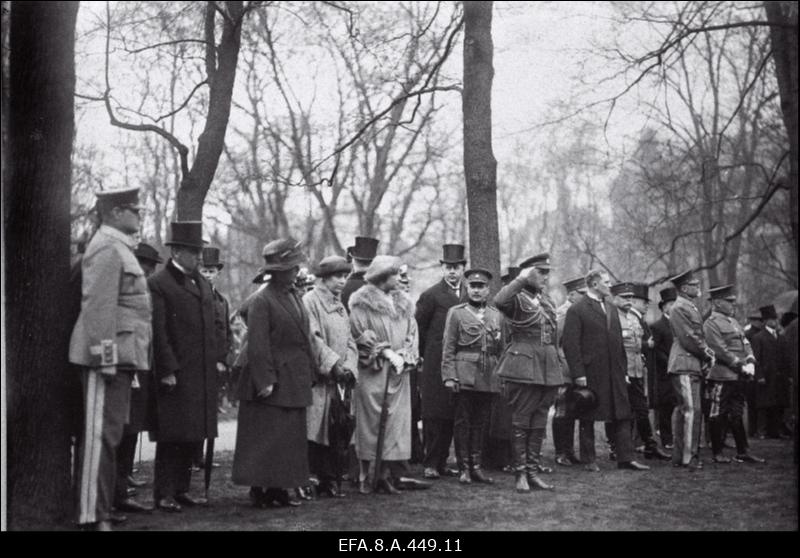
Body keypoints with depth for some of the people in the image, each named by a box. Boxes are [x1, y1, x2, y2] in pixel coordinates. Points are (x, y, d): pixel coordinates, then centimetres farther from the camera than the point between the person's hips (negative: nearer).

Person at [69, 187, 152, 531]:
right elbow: (99, 306, -19)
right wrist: (105, 355, -22)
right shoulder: (106, 249, -11)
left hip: (121, 358, 10)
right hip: (109, 357, -10)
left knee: (110, 434, 12)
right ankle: (94, 517, -8)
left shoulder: (120, 248, 21)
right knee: (101, 435, -9)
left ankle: (100, 509, 18)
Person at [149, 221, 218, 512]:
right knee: (171, 437, -3)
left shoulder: (203, 284, 17)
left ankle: (182, 488, 20)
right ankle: (164, 493, 4)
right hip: (174, 375, -7)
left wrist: (214, 363, 13)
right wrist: (167, 370, -17)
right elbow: (158, 332, -13)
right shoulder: (158, 284, -8)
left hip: (202, 376, 7)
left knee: (192, 436, 11)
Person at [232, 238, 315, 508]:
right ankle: (259, 490, 3)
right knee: (265, 438, -4)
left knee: (292, 438, 9)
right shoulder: (262, 300, -12)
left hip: (295, 383, 8)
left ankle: (279, 489, 15)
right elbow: (257, 345, -16)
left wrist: (312, 369, 10)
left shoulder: (295, 296, 14)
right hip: (272, 383, -8)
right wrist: (264, 381, -19)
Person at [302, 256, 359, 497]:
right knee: (314, 432, -9)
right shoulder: (310, 301, -5)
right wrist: (334, 365, -17)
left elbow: (349, 343, 15)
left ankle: (330, 479, 9)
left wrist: (348, 368, -2)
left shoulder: (340, 307, 20)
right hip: (316, 380, -7)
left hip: (338, 380, 7)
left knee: (336, 433, 5)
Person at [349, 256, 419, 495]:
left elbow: (411, 332, 11)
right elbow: (361, 334, -8)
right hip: (371, 371, -5)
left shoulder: (403, 302, 15)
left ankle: (384, 475, 5)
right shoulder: (361, 302, -2)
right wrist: (387, 352, -12)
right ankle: (364, 475, 4)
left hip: (398, 371, 5)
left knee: (396, 422, 0)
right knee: (370, 421, -3)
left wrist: (403, 355, -6)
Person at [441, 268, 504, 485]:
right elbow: (448, 347, -2)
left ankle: (476, 465, 13)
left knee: (481, 422, 7)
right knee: (463, 422, -1)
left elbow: (501, 348, 17)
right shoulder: (456, 312, 3)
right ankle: (463, 468, 5)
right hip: (464, 375, -3)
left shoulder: (496, 315, 14)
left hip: (488, 377, 3)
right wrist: (449, 376, -9)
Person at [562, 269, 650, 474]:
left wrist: (624, 370, 13)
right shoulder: (577, 310, -6)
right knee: (587, 419, 3)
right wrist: (578, 373, -16)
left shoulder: (612, 309, 17)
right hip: (590, 375, -6)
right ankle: (589, 460, 11)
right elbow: (570, 344, -11)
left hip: (615, 374, 6)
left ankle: (626, 458, 7)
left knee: (622, 416, 3)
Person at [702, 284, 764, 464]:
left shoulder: (734, 322, 19)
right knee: (719, 415, -1)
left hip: (738, 377, 8)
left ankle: (742, 452, 15)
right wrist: (741, 366, -16)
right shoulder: (711, 324, -8)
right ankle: (717, 453, 5)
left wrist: (750, 363, -2)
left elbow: (745, 344, 16)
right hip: (721, 377, -8)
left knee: (737, 414, 11)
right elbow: (721, 350, -15)